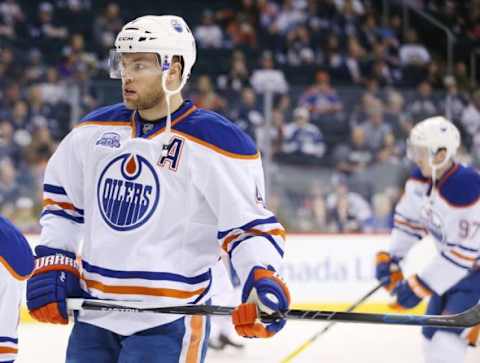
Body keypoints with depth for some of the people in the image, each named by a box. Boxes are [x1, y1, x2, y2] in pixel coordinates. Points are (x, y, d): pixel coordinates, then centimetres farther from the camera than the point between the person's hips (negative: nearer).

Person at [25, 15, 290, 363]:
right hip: (93, 314, 6)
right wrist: (52, 265, 9)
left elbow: (250, 223, -10)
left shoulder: (215, 145, -12)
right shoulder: (94, 131, 6)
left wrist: (262, 278, -26)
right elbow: (63, 200, 19)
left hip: (169, 321, -6)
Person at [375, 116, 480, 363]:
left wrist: (420, 287, -26)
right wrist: (390, 258, -1)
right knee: (432, 334, 13)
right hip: (451, 264, 9)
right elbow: (408, 219, 9)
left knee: (447, 336, -20)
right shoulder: (422, 178, -6)